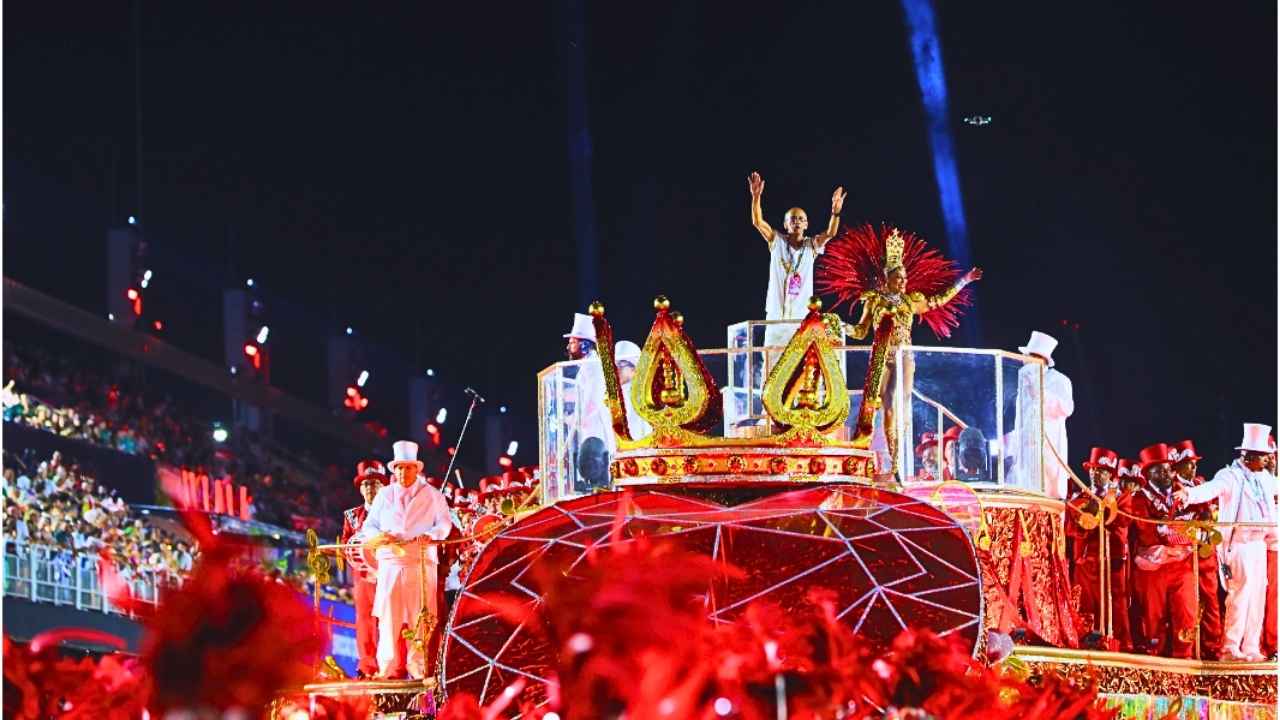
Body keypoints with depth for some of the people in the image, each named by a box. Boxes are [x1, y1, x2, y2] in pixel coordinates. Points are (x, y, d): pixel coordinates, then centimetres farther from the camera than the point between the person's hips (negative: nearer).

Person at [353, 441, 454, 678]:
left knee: (419, 616, -4)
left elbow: (444, 523, 4)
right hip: (390, 563, 1)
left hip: (422, 563, -1)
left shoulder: (432, 495, 11)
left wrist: (431, 535, -17)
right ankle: (390, 667, -4)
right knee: (389, 615, -6)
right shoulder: (384, 495, 16)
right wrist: (380, 536, -9)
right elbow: (369, 526, 14)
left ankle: (418, 666, -1)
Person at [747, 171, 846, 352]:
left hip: (802, 316, 0)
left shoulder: (811, 245, 5)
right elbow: (757, 222, -9)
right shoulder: (777, 242, 4)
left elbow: (830, 233, -12)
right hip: (776, 314, 0)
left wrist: (835, 212, -32)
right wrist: (756, 197, -25)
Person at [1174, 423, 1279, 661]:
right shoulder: (1231, 476, -12)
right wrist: (1189, 494, -51)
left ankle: (1251, 648, 15)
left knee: (1258, 597, 9)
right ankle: (1230, 648, -8)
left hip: (1260, 544, 8)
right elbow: (1211, 488, -31)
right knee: (1241, 594, -12)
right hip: (1239, 545, -8)